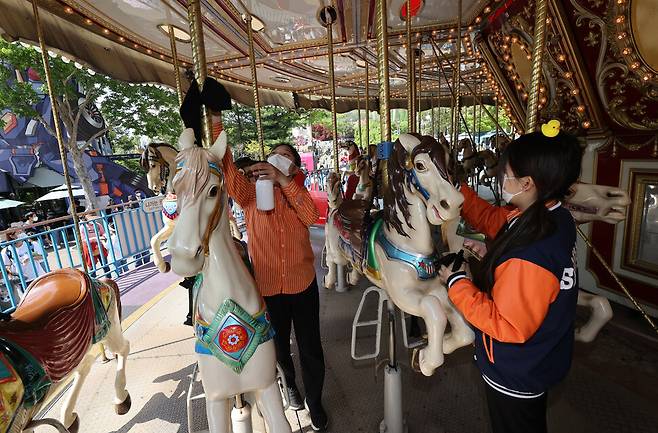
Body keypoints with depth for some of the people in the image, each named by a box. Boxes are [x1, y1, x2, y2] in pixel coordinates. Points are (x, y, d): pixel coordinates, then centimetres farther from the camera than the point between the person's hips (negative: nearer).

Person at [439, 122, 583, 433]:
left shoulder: (530, 256, -39)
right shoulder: (554, 216, -11)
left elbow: (507, 327, -31)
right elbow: (491, 219, 1)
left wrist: (457, 283, -25)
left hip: (516, 377, -8)